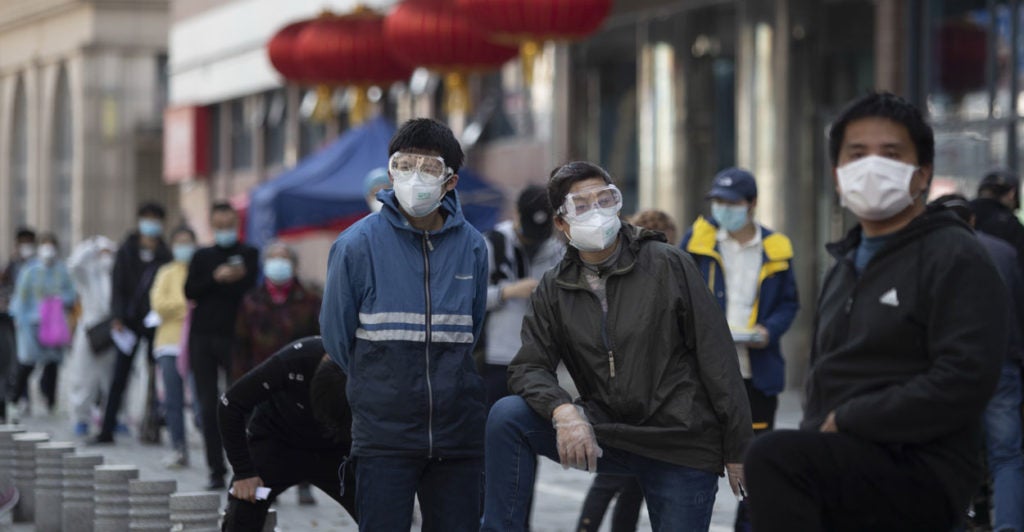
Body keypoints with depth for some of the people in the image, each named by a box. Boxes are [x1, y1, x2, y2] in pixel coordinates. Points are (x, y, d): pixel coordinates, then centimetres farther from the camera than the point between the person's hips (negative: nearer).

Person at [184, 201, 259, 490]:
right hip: (202, 337, 3)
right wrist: (217, 279, -10)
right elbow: (190, 291, 2)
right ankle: (216, 469, 7)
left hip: (234, 336, -3)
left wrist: (225, 282, -10)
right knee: (208, 406, 2)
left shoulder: (249, 254, 7)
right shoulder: (202, 257, 16)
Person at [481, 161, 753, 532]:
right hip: (604, 435, 2)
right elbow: (528, 367, -1)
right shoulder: (554, 290, 4)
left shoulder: (669, 265, -6)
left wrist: (738, 449, -7)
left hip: (682, 446, -2)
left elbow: (716, 355, -5)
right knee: (507, 416, -16)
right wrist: (562, 411, -25)